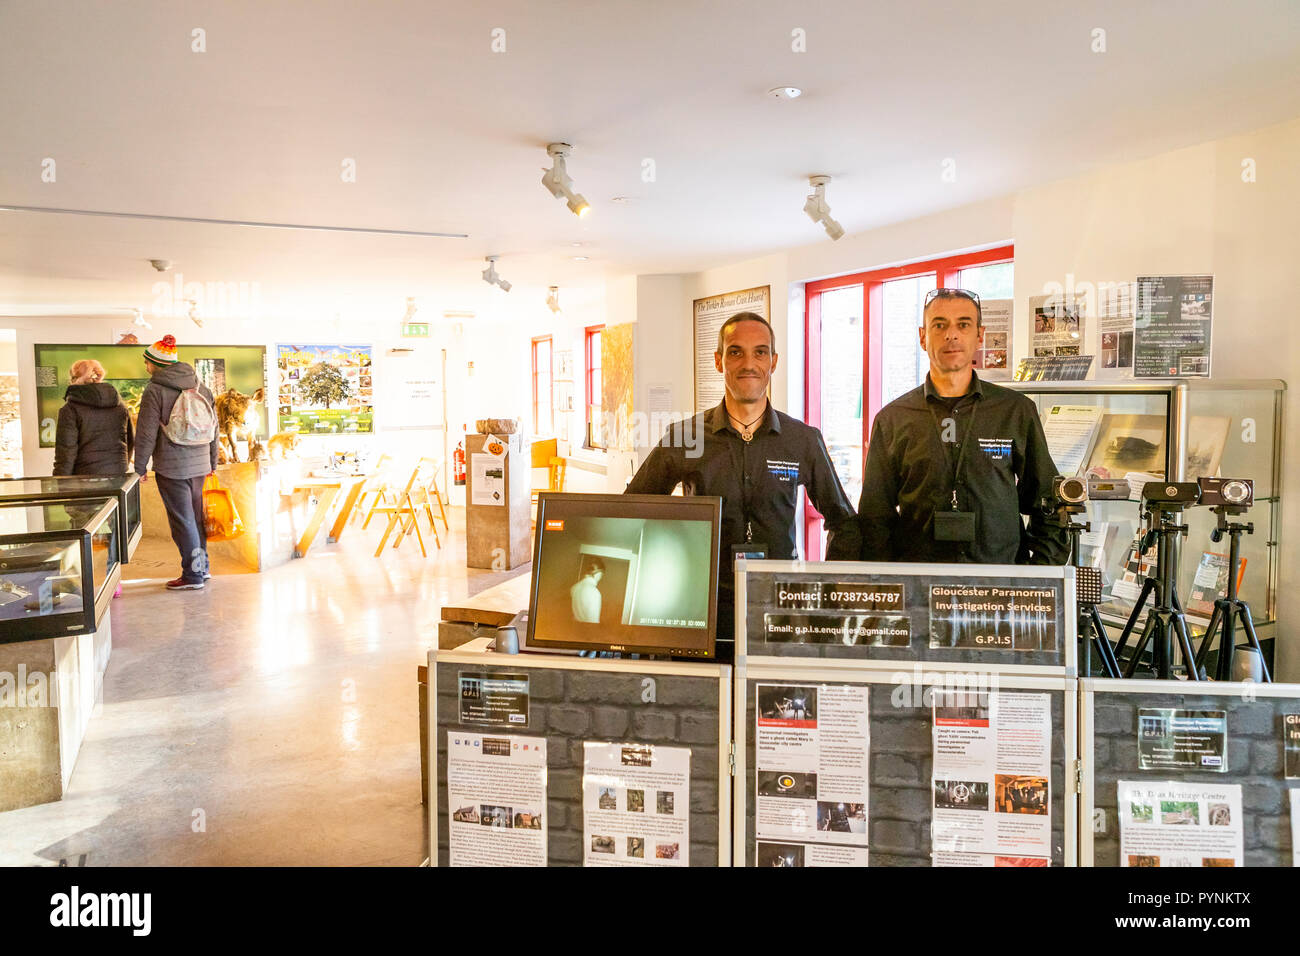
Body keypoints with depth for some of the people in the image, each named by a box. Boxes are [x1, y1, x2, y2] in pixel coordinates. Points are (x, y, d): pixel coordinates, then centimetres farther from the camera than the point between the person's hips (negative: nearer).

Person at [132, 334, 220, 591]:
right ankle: (202, 567, 24)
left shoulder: (155, 390, -11)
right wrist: (212, 461, 22)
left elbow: (146, 434, -11)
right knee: (196, 516, 17)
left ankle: (192, 575, 3)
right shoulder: (199, 385, 9)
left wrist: (140, 467, -2)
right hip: (199, 464, 7)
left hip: (171, 468, -6)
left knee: (182, 520, -1)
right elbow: (213, 425, 14)